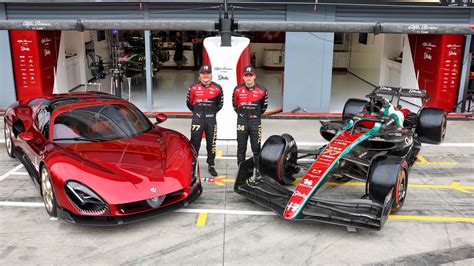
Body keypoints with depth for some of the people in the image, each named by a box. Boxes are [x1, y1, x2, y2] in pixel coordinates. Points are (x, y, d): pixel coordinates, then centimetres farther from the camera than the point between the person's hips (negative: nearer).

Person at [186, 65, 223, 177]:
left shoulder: (217, 88, -1)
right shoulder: (193, 88, -2)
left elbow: (220, 103, 11)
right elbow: (189, 103, 11)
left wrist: (212, 112, 10)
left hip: (211, 120, 1)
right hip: (197, 120, -1)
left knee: (211, 144, 10)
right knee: (195, 143, 3)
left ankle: (211, 165, 23)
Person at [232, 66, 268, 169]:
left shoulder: (262, 90, -5)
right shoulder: (237, 90, -2)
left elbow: (264, 106, 10)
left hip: (255, 122, -1)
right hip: (242, 121, 1)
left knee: (256, 148, 3)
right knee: (241, 148, 9)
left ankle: (258, 169, 12)